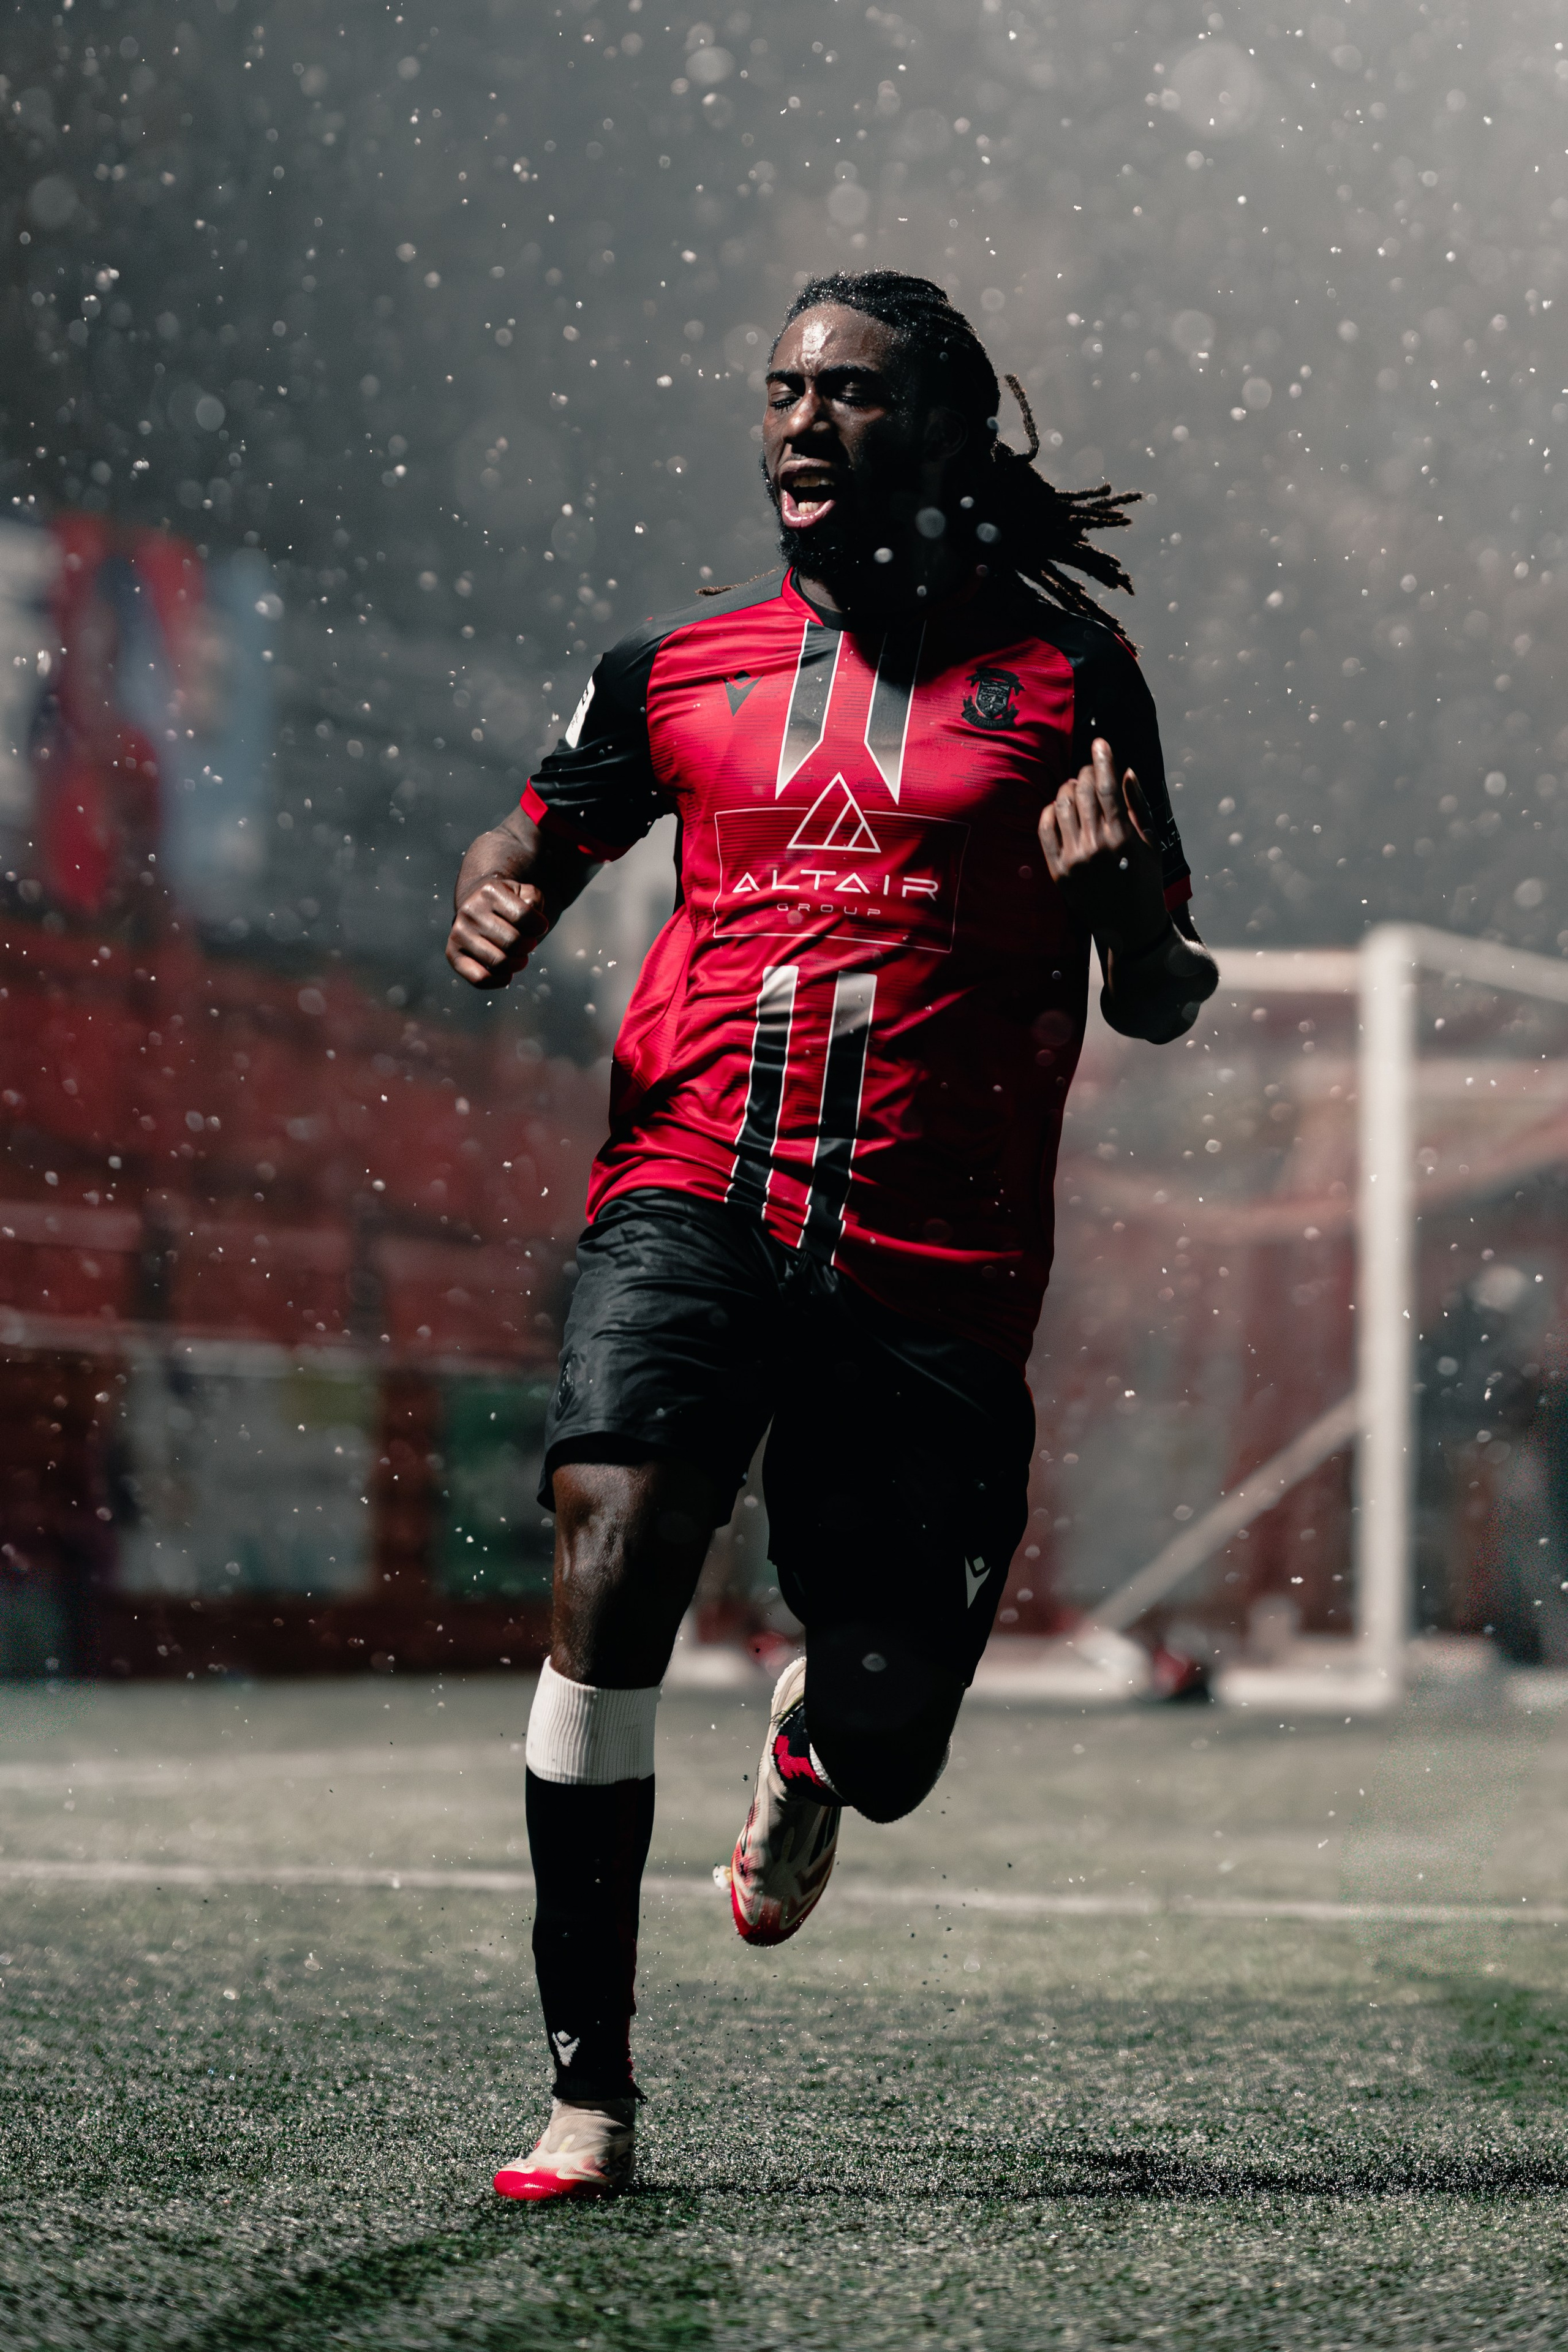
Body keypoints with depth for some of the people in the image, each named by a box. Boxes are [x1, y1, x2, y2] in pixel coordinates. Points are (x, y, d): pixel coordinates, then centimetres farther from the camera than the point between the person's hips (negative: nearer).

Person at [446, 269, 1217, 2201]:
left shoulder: (1061, 671, 7)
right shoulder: (678, 668, 12)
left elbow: (1162, 1006, 10)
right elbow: (535, 837, 27)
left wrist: (1123, 901, -13)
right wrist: (494, 907, 3)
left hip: (933, 1259, -1)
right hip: (693, 1190, 1)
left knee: (887, 1749, 1)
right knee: (608, 1544, -26)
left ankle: (813, 1745, 44)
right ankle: (588, 2091, -17)